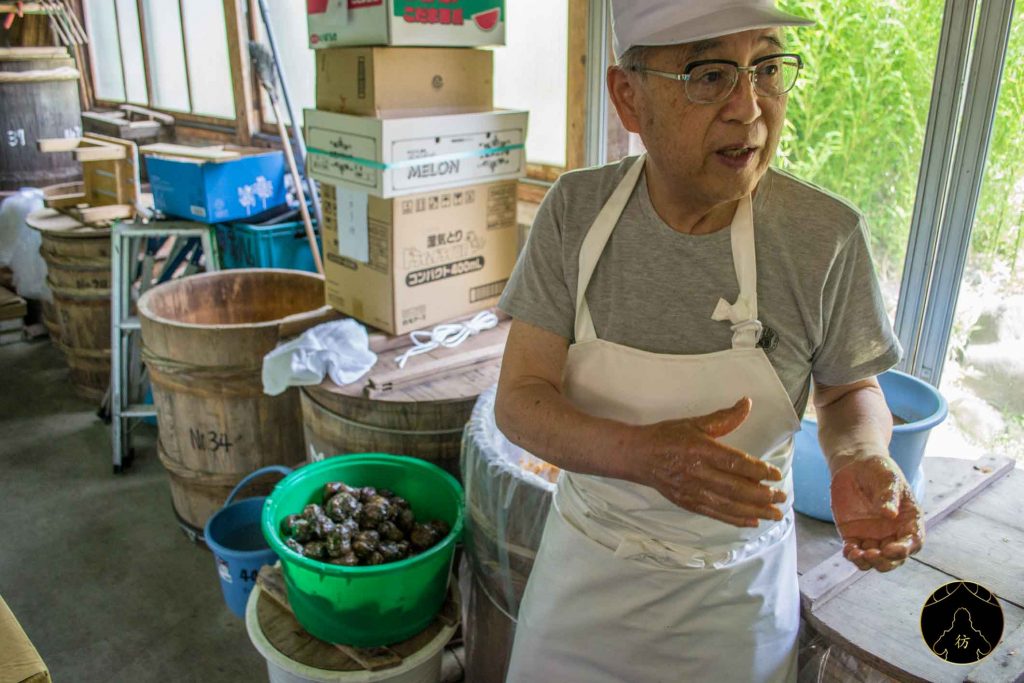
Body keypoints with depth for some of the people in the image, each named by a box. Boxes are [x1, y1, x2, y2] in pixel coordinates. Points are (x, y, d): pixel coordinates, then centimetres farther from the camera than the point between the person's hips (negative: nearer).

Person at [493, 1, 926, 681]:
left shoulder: (827, 236, -17)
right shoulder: (576, 211, -15)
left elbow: (851, 390, 0)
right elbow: (520, 402, -16)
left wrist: (862, 458, -23)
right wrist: (642, 454, -34)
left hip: (732, 586, -1)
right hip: (584, 567, 2)